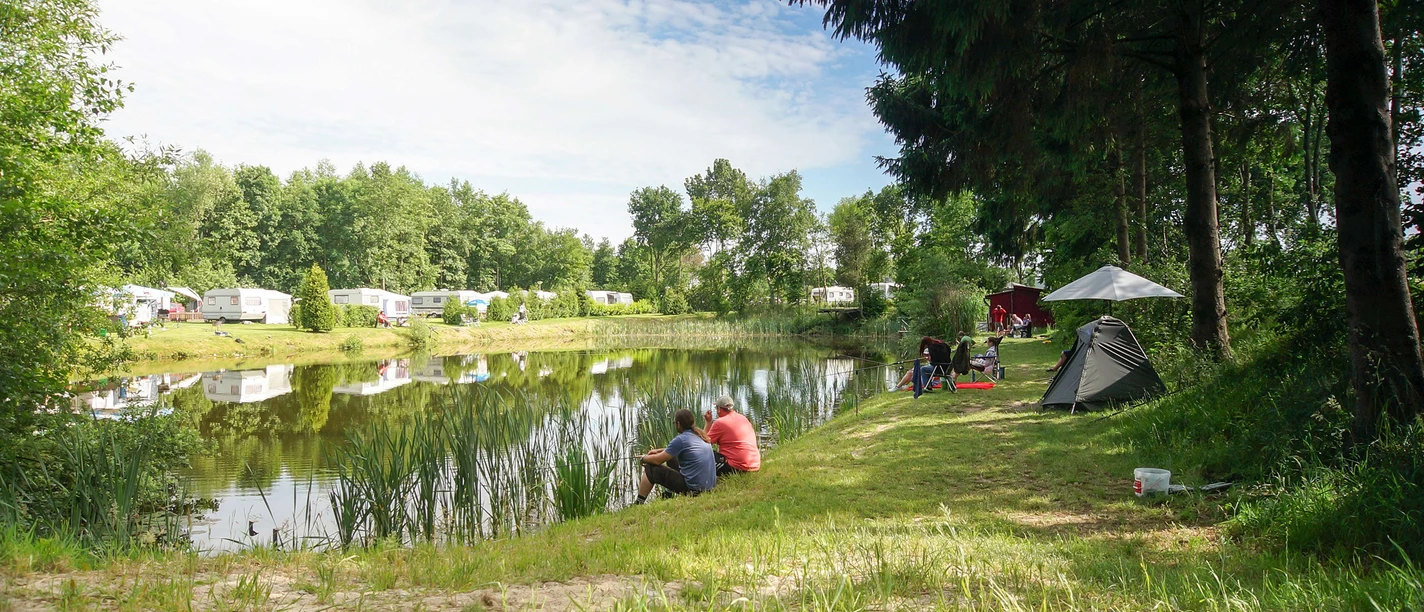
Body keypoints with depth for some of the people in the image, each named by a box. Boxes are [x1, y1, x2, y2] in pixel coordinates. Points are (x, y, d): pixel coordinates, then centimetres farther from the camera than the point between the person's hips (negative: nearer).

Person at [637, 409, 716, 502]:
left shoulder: (680, 439, -15)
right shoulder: (700, 436, 9)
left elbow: (658, 460, -8)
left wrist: (644, 458, 11)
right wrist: (659, 451, 26)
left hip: (693, 489, -8)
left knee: (650, 469, 4)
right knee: (671, 458, 26)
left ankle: (639, 502, 13)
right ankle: (669, 493, 36)